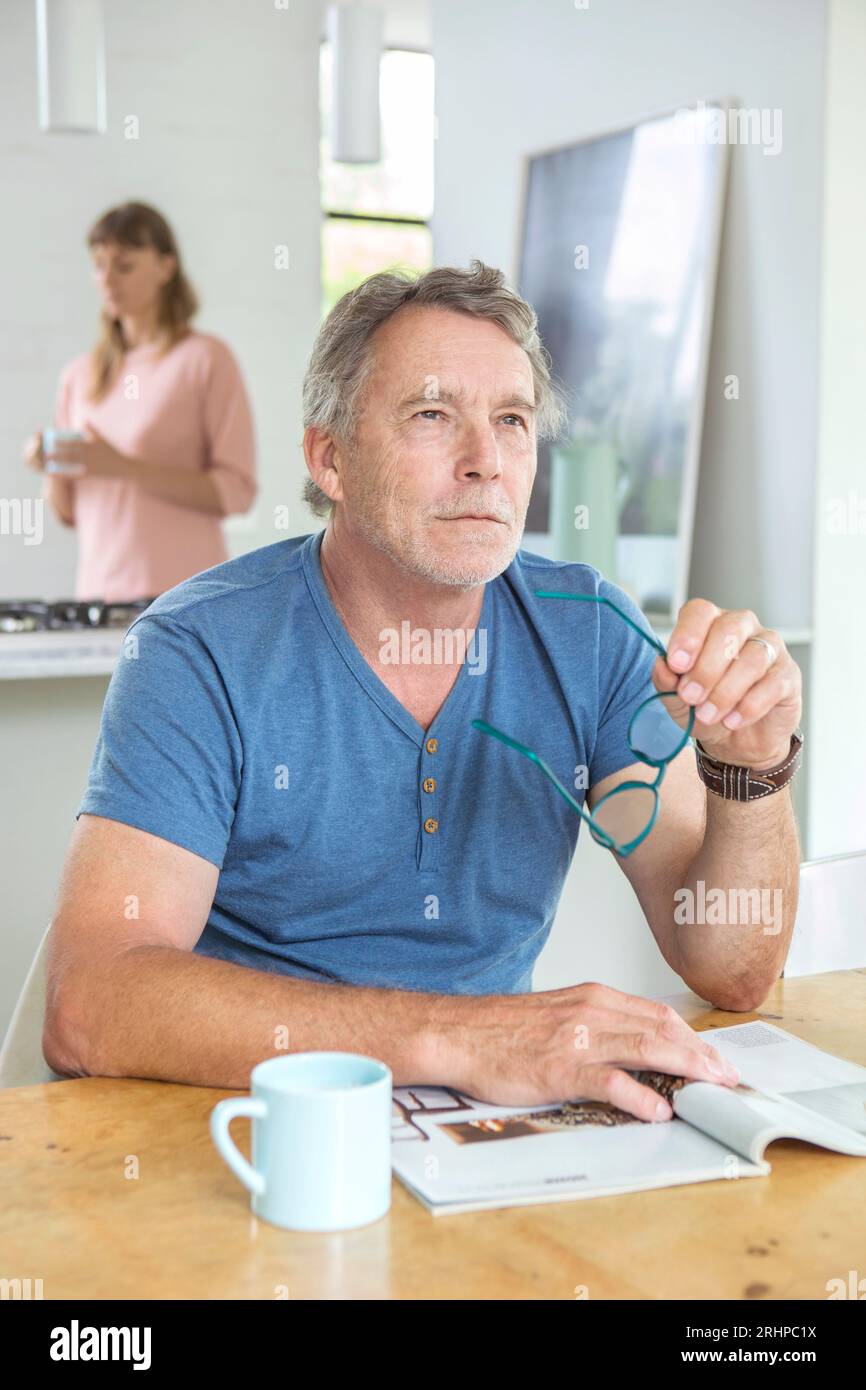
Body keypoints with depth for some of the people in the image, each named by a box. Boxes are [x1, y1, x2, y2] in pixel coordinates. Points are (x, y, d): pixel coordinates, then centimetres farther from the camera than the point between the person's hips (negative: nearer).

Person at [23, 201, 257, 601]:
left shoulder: (205, 357, -2)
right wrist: (52, 470, -4)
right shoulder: (79, 374, 13)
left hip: (183, 594, -4)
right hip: (98, 590, 4)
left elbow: (237, 491, -10)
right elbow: (68, 513, 17)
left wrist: (124, 467, -17)